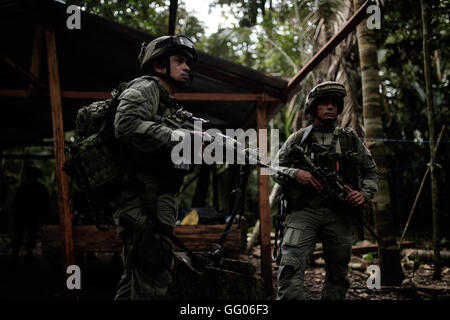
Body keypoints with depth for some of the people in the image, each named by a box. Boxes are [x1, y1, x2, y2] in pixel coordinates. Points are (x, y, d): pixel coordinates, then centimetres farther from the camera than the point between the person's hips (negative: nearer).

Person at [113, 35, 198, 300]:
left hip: (157, 204, 10)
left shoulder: (170, 105, 25)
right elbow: (127, 125, -24)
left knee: (137, 279, 16)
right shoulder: (145, 88, -3)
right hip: (143, 202, -10)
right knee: (152, 278, -12)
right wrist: (180, 139, -22)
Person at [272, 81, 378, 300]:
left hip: (339, 214, 2)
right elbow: (276, 169, 10)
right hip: (304, 211, -2)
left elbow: (371, 171, 18)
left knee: (337, 275, 8)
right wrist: (295, 174, -11)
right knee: (291, 267, -19)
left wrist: (365, 194, -1)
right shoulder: (299, 138, 11)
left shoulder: (350, 139, 15)